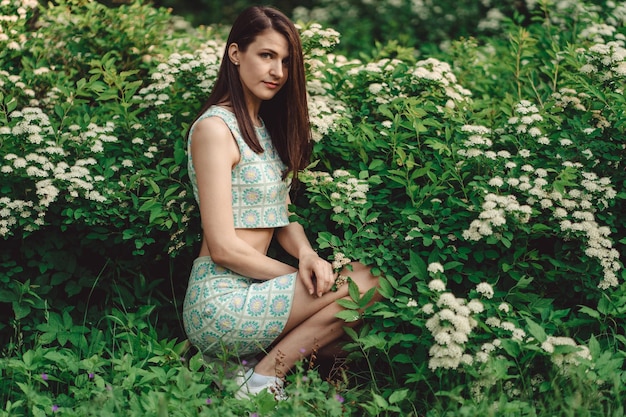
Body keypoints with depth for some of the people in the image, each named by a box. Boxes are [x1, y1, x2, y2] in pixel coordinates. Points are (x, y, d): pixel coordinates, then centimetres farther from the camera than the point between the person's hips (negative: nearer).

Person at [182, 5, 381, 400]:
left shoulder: (265, 126, 15)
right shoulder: (215, 128, -12)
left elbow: (282, 217, 11)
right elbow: (223, 248, -16)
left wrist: (307, 254, -10)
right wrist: (301, 277, -9)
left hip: (251, 289, 8)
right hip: (219, 303, -8)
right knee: (364, 281, -16)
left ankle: (264, 368, -5)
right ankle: (265, 379, -10)